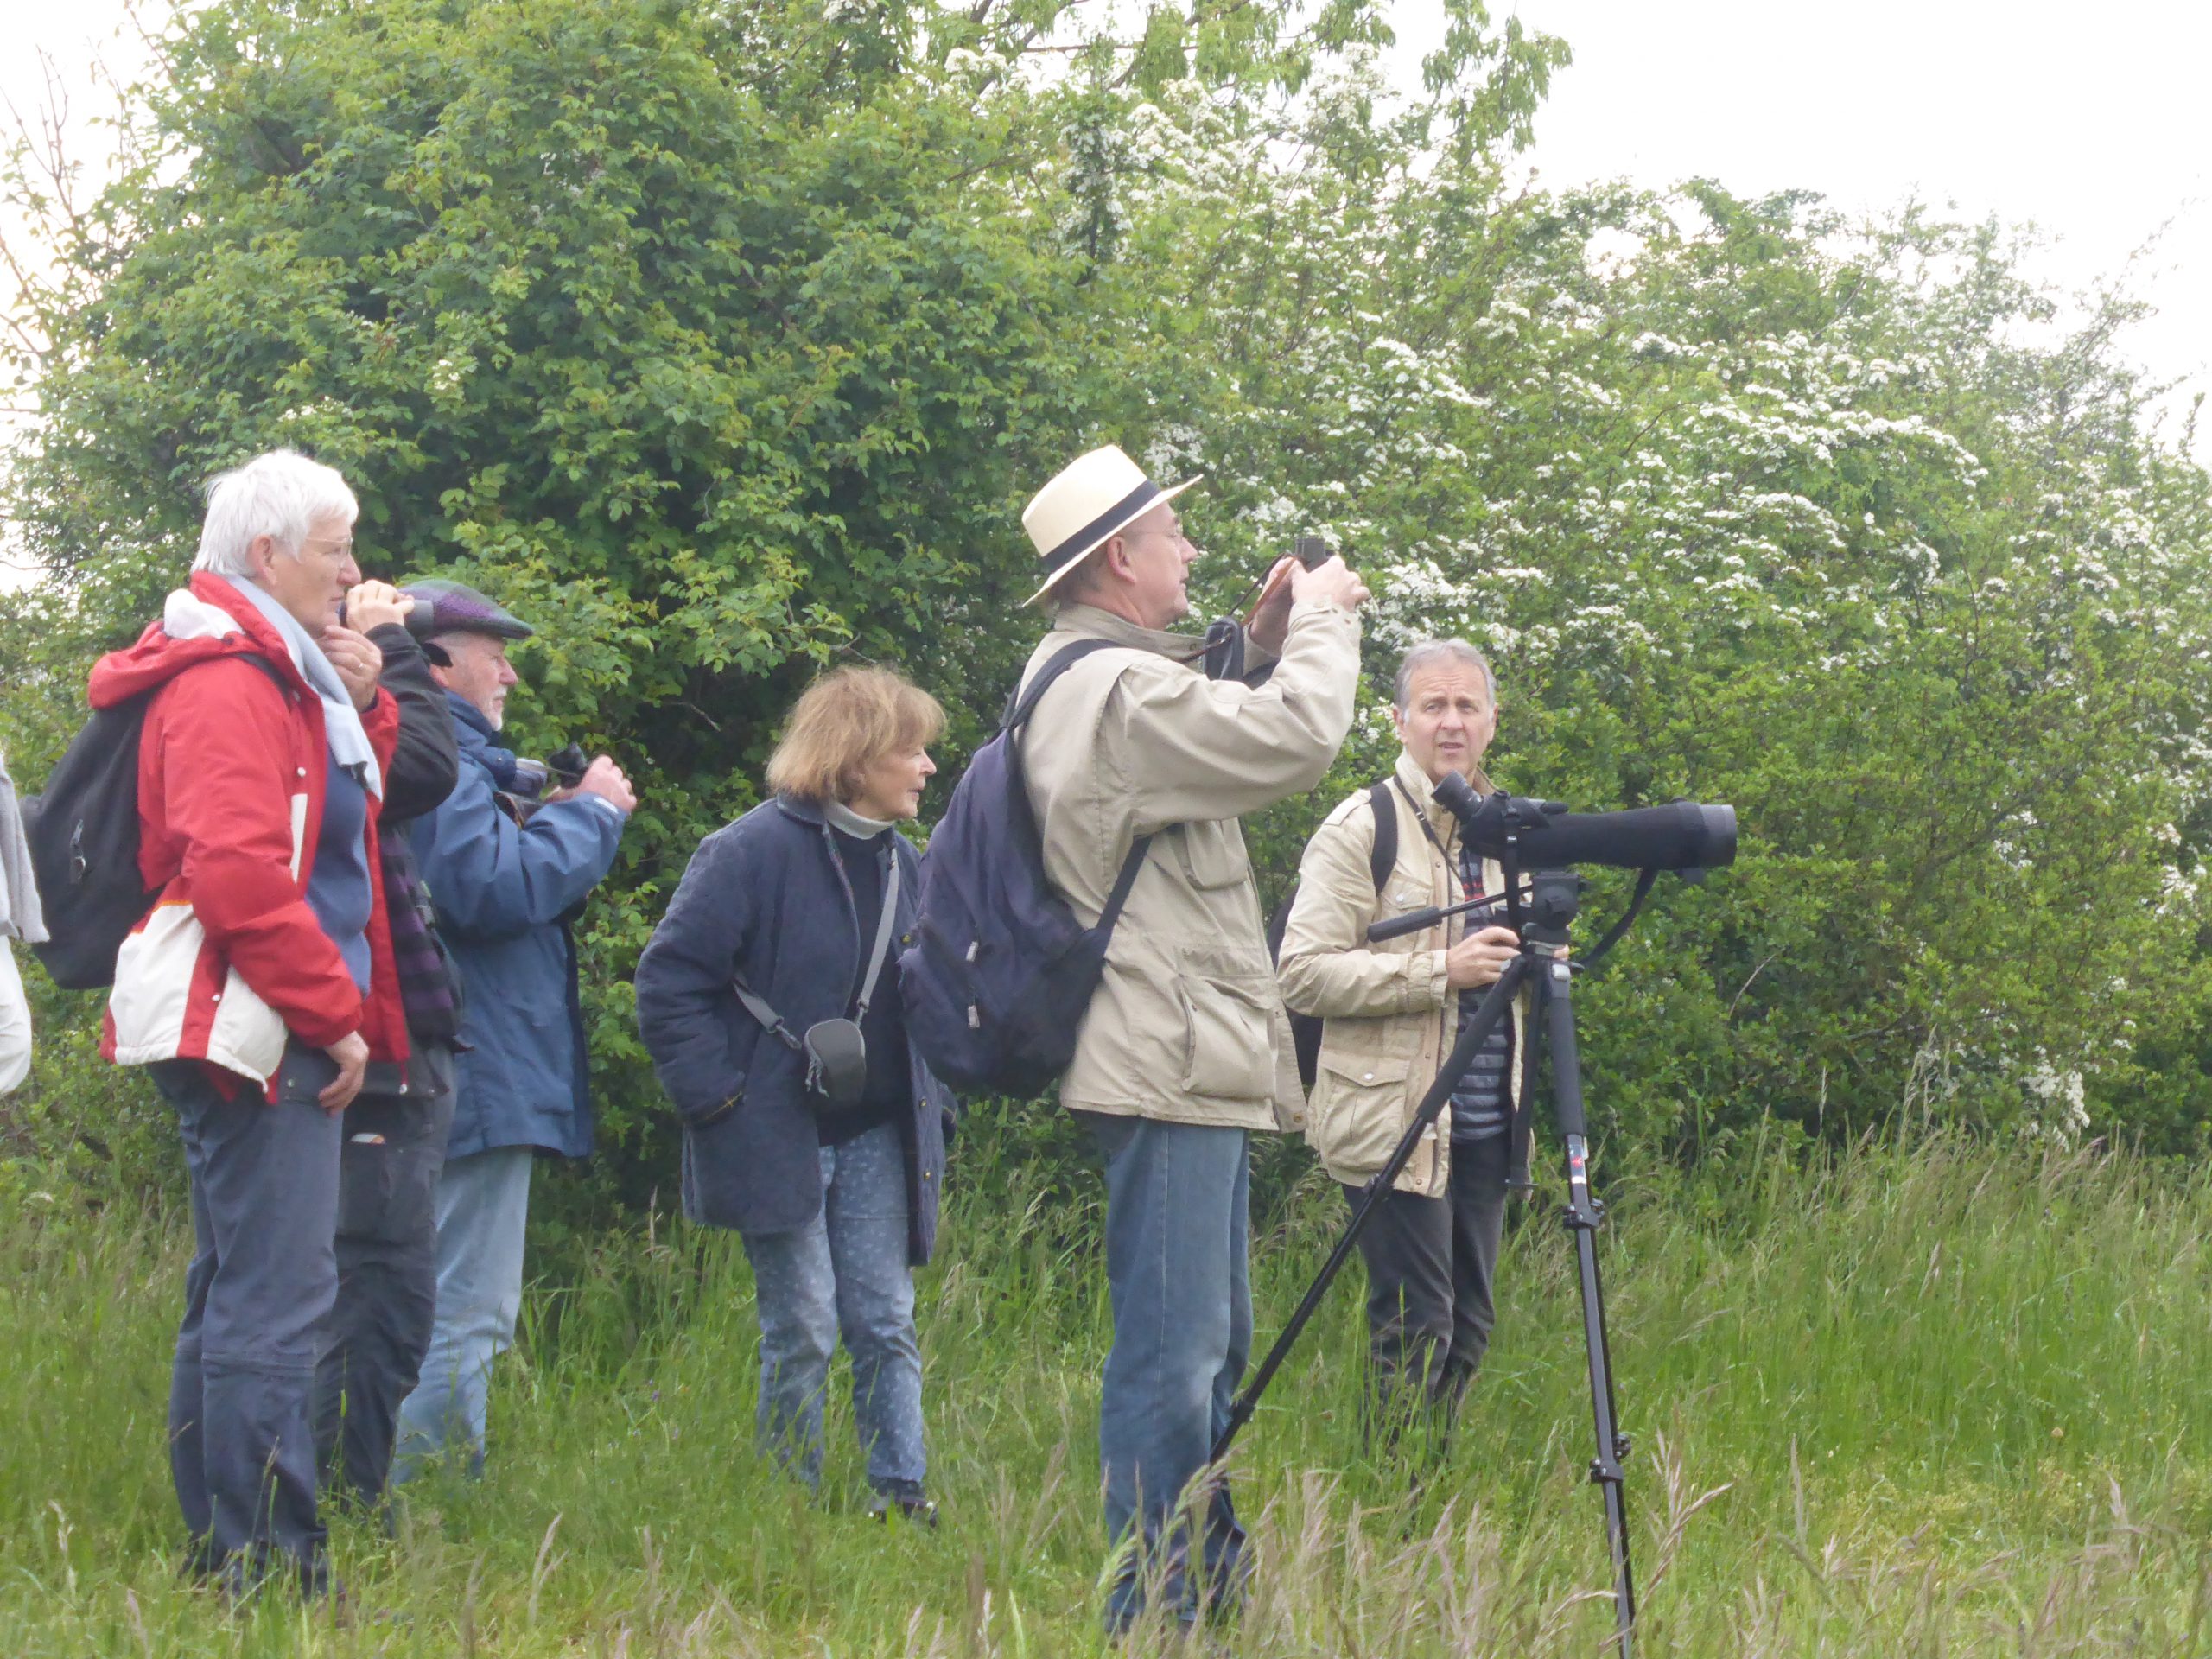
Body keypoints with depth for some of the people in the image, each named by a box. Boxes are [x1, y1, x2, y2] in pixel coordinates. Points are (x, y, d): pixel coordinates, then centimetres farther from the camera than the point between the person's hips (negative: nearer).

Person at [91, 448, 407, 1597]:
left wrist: (363, 711, 6)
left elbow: (341, 821, 21)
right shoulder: (228, 681, -13)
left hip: (266, 1030, 11)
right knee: (278, 1294, -12)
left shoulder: (285, 675, 19)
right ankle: (271, 1571, -13)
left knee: (237, 1291, 14)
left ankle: (220, 1551, 20)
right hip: (251, 1025, -11)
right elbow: (238, 870, -23)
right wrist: (334, 1012, -17)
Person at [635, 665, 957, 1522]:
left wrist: (933, 1100, 12)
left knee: (887, 1323, 3)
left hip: (877, 1136, 6)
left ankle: (900, 1492, 6)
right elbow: (669, 978, -12)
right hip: (778, 1135, -6)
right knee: (801, 1330, -3)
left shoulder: (904, 864, 10)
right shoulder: (753, 851, -12)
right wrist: (713, 1091, -15)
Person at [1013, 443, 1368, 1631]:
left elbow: (1227, 749, 25)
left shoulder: (1082, 681, 17)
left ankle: (1210, 1583, 24)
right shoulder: (1117, 689, -17)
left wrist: (1265, 651, 12)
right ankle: (1151, 1610, -7)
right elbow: (1298, 740, -20)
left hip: (1185, 1060, 11)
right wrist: (1319, 623, -3)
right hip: (1165, 1068, -11)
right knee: (1173, 1353, -9)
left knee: (1209, 1346, 17)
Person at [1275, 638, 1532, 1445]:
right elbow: (1303, 972, -14)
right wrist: (1444, 971, -21)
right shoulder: (1361, 827, -5)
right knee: (1416, 1329, -8)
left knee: (1468, 1328, 10)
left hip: (1484, 1123, 7)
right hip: (1395, 1120, -7)